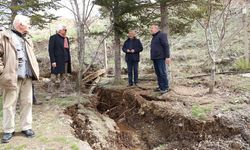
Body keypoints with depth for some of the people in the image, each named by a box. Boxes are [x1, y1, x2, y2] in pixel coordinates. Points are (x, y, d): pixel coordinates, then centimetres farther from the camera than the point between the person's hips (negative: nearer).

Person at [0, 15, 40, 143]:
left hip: (27, 77, 6)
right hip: (12, 76, -6)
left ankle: (26, 127, 20)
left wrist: (35, 71, 12)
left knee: (27, 102, 9)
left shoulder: (27, 40, 20)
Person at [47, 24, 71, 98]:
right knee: (54, 77, -4)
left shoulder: (66, 38, 14)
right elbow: (51, 50, -10)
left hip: (65, 61, 7)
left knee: (64, 77, 8)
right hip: (57, 61, -7)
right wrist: (53, 61, -17)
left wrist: (69, 61, 12)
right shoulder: (53, 38, -5)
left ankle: (62, 93, 15)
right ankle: (50, 93, 3)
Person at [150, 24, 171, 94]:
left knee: (162, 72, -8)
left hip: (160, 58, -9)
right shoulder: (154, 37, 21)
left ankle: (165, 88, -3)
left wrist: (167, 57, -20)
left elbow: (166, 46, -14)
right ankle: (160, 86, 16)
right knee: (158, 73, 9)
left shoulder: (162, 35, -6)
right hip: (155, 58, 9)